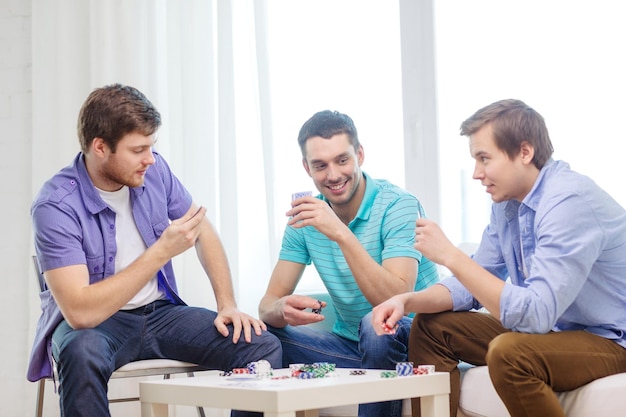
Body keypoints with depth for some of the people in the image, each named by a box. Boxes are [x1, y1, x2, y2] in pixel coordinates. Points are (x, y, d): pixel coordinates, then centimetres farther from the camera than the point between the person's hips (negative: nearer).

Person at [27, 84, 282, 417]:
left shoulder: (154, 171, -4)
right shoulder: (55, 206, -21)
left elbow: (205, 233, 11)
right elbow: (80, 312, -30)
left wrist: (228, 304, -3)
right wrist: (162, 251, -28)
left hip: (160, 312, 5)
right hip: (92, 322, -5)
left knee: (264, 347, -17)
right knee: (82, 354, -42)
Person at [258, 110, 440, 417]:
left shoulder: (398, 205, -15)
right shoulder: (306, 217, 1)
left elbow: (396, 301, -27)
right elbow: (269, 303, -3)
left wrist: (342, 234, -36)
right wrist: (283, 309, -28)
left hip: (405, 343, -4)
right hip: (349, 346, 5)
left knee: (376, 326, -36)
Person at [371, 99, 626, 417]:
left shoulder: (569, 200, -25)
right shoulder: (506, 201, 3)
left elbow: (534, 314, -32)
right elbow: (474, 283, 10)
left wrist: (450, 255, -28)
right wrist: (407, 301, -8)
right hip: (553, 329, 9)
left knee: (508, 353, -34)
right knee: (430, 326, 6)